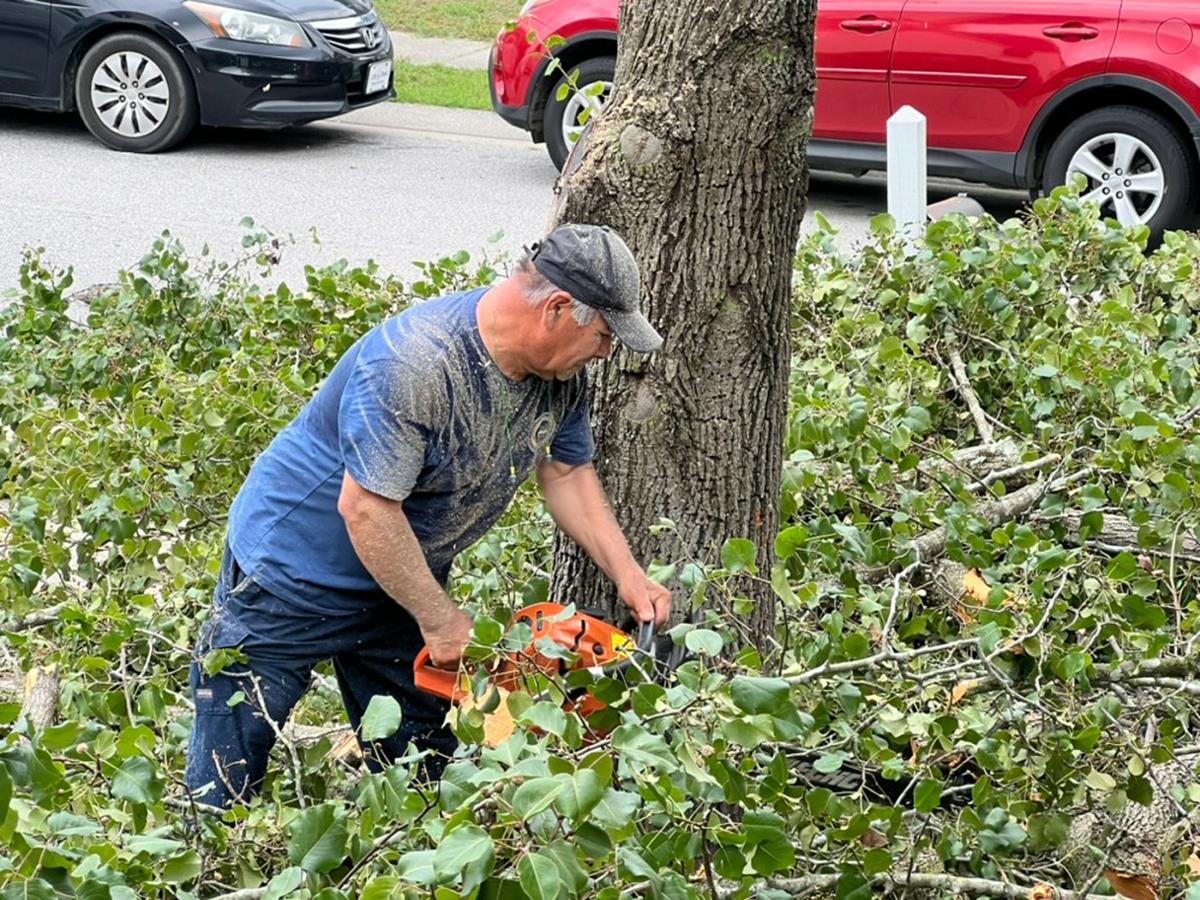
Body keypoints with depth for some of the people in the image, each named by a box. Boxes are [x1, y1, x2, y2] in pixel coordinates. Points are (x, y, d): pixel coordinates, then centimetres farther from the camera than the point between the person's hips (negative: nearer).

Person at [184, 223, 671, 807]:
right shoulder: (414, 363, -34)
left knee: (422, 767, 11)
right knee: (227, 780, -1)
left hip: (403, 577, 8)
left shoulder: (561, 374, -8)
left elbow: (567, 474, 8)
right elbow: (366, 507, -32)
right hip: (294, 568, -8)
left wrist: (627, 577, -2)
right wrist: (441, 621, -23)